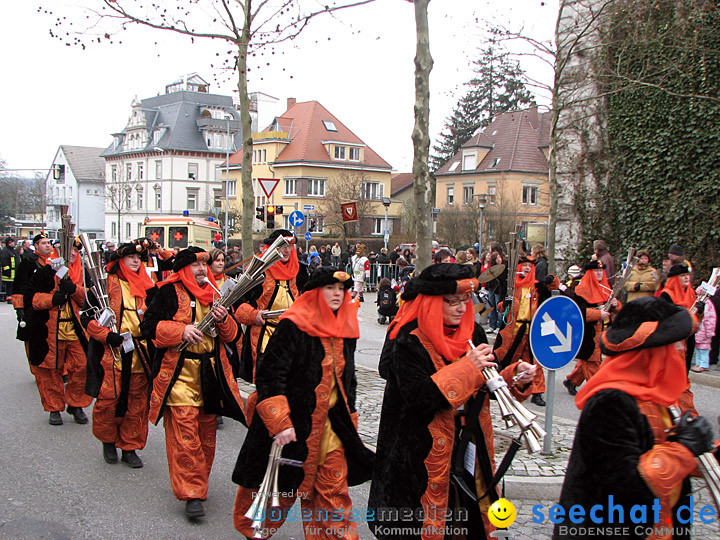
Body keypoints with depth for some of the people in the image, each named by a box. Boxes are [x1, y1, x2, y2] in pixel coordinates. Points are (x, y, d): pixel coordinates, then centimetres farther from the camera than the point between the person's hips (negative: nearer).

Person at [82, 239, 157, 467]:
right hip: (112, 353, -4)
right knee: (108, 399, -3)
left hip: (140, 353, 4)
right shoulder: (106, 283, 0)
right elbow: (88, 315, -3)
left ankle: (130, 447, 18)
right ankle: (108, 441, 21)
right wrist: (106, 335, -15)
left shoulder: (147, 286, 12)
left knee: (137, 403, 5)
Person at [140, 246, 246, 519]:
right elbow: (149, 326, -6)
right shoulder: (170, 292, -1)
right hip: (179, 372, -5)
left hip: (211, 372, 5)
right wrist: (181, 331, -18)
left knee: (207, 430, 11)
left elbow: (233, 335, 13)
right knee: (185, 431, -10)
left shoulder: (215, 294, 13)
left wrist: (223, 319, -9)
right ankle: (191, 493, -4)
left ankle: (199, 483, 28)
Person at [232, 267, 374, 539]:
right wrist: (279, 422, -24)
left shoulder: (345, 330, 7)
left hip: (331, 425, 5)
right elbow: (270, 375, -18)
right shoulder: (293, 326, -14)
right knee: (279, 485, 11)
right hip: (294, 425, -5)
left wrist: (349, 420, 18)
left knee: (334, 492, 4)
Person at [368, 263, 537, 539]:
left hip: (469, 448, 6)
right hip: (425, 453, -6)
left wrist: (514, 375, -9)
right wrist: (467, 367, -24)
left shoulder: (473, 333, 3)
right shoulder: (409, 343, -16)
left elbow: (483, 387, 10)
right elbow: (420, 398, -25)